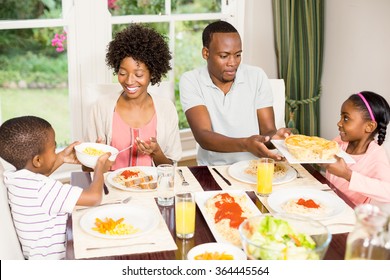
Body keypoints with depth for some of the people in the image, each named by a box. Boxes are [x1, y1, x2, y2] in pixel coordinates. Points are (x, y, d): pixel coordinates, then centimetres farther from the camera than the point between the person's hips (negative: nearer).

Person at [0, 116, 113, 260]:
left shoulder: (12, 177, -4)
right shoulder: (43, 188, -32)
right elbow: (94, 197, -33)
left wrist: (61, 158, 14)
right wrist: (100, 167, -14)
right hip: (53, 257, -9)